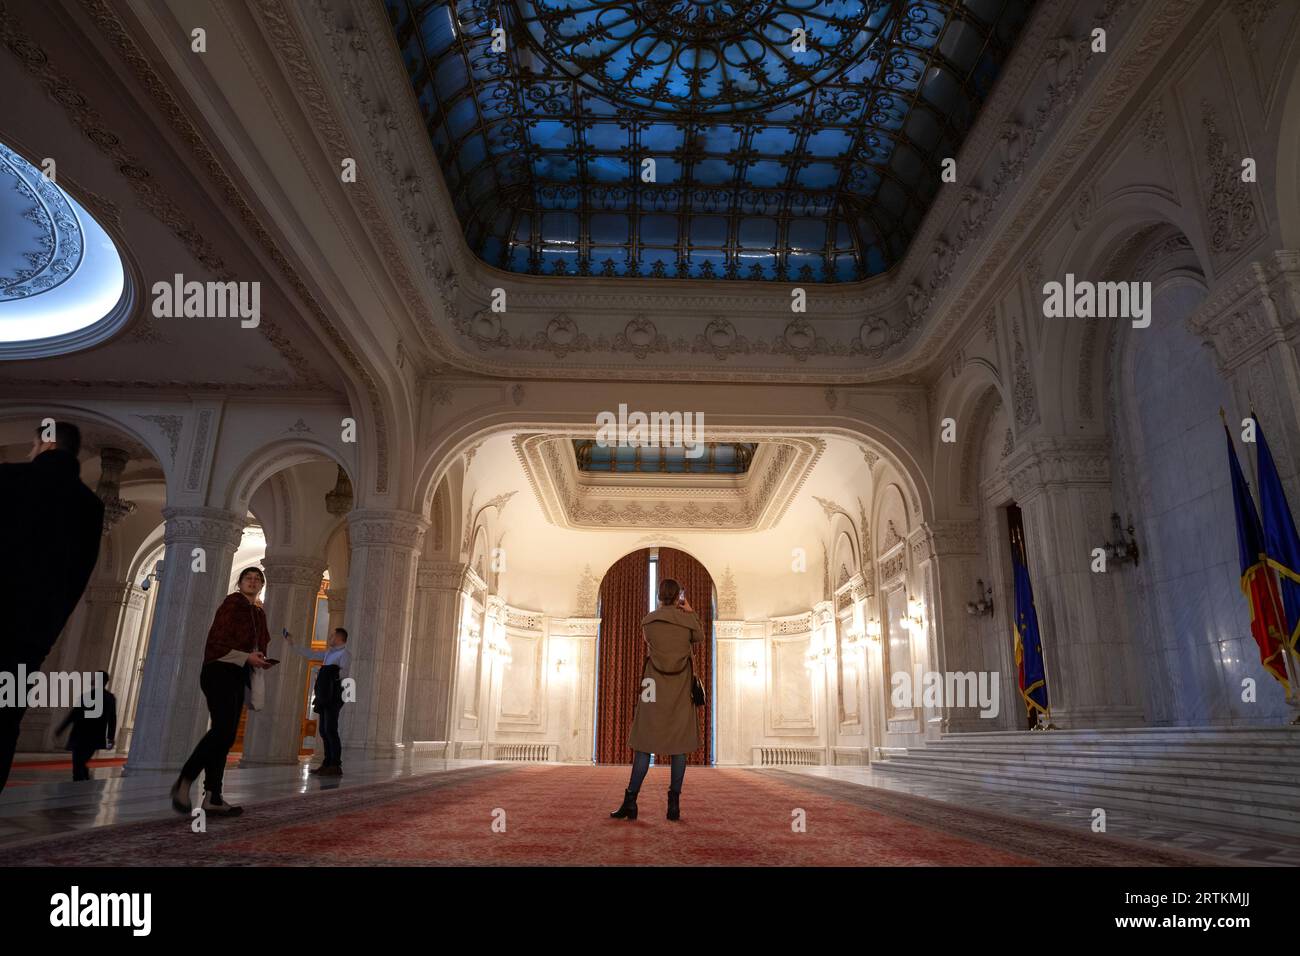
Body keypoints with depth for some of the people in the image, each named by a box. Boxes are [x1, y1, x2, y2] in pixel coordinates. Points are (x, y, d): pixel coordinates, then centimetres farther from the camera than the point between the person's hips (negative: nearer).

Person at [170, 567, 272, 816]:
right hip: (220, 673, -8)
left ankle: (212, 796, 3)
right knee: (223, 729, -20)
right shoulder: (232, 603, -6)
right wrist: (247, 657, -17)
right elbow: (216, 642, -13)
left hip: (237, 676, 8)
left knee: (226, 734, 3)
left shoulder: (259, 614, 17)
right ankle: (184, 782, -8)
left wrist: (261, 661, 4)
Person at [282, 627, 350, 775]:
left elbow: (343, 673, -15)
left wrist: (327, 674, -16)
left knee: (330, 729, -12)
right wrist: (290, 644, 26)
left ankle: (336, 766, -12)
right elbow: (309, 654, 26)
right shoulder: (328, 653, 21)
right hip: (324, 695, 8)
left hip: (334, 695, -8)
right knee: (323, 729, 8)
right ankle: (328, 763, 14)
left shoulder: (345, 653, -4)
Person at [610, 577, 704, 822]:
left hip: (654, 687, 1)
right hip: (680, 688, 0)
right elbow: (700, 639, 16)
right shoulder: (688, 619, -3)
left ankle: (630, 802, 2)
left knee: (644, 744, 4)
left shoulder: (647, 621, 0)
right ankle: (674, 805, 4)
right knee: (679, 746, 5)